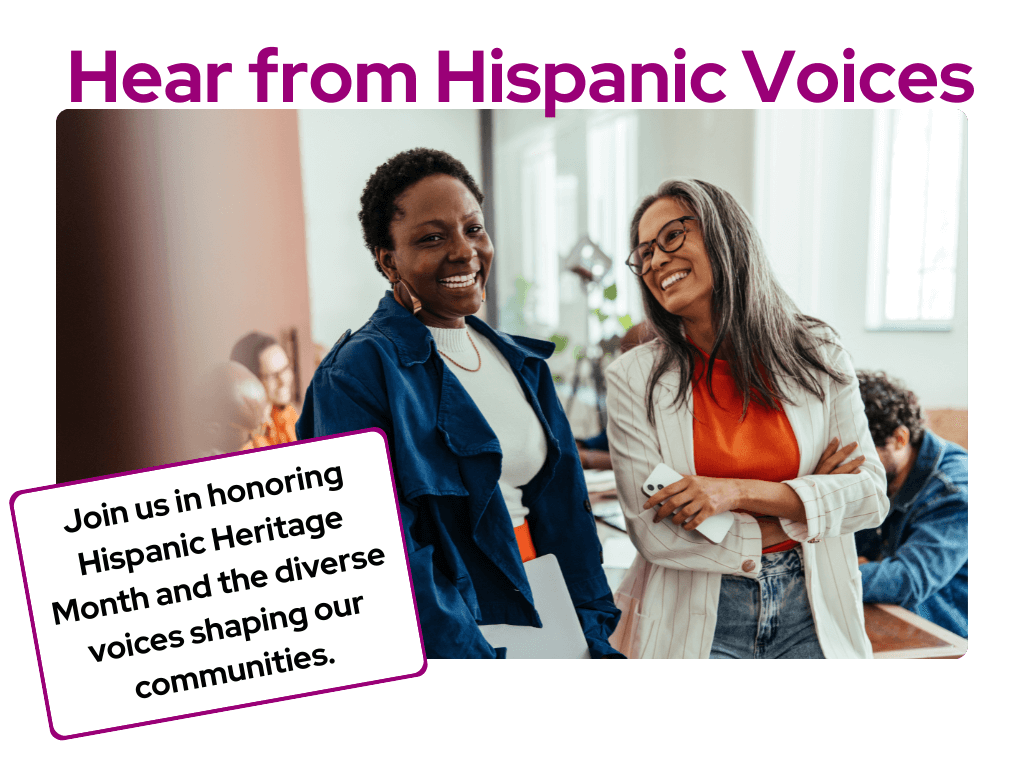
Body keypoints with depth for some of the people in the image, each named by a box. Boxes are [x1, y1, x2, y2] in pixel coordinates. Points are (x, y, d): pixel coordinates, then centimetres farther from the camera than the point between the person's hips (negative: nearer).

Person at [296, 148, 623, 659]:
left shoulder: (520, 362, 4)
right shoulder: (357, 372, -16)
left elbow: (566, 511, 5)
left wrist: (599, 635, 1)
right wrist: (474, 653, -23)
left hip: (551, 621, 6)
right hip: (447, 642, -6)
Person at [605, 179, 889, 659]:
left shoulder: (818, 356, -5)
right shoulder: (634, 379, -11)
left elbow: (870, 494, -7)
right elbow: (652, 534, -15)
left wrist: (740, 492, -22)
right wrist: (802, 503, -12)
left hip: (812, 614, 2)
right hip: (695, 621, -2)